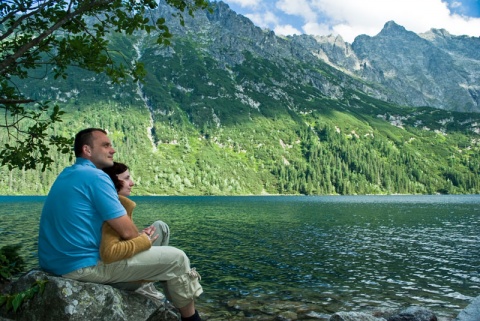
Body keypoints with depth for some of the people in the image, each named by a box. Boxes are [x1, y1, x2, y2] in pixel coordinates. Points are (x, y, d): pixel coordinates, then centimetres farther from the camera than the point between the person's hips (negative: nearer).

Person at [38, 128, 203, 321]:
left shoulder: (66, 176, 15)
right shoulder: (95, 176, -15)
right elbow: (127, 232, -18)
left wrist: (139, 235, 13)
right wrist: (143, 238, 6)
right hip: (84, 265, -10)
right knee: (176, 258, -2)